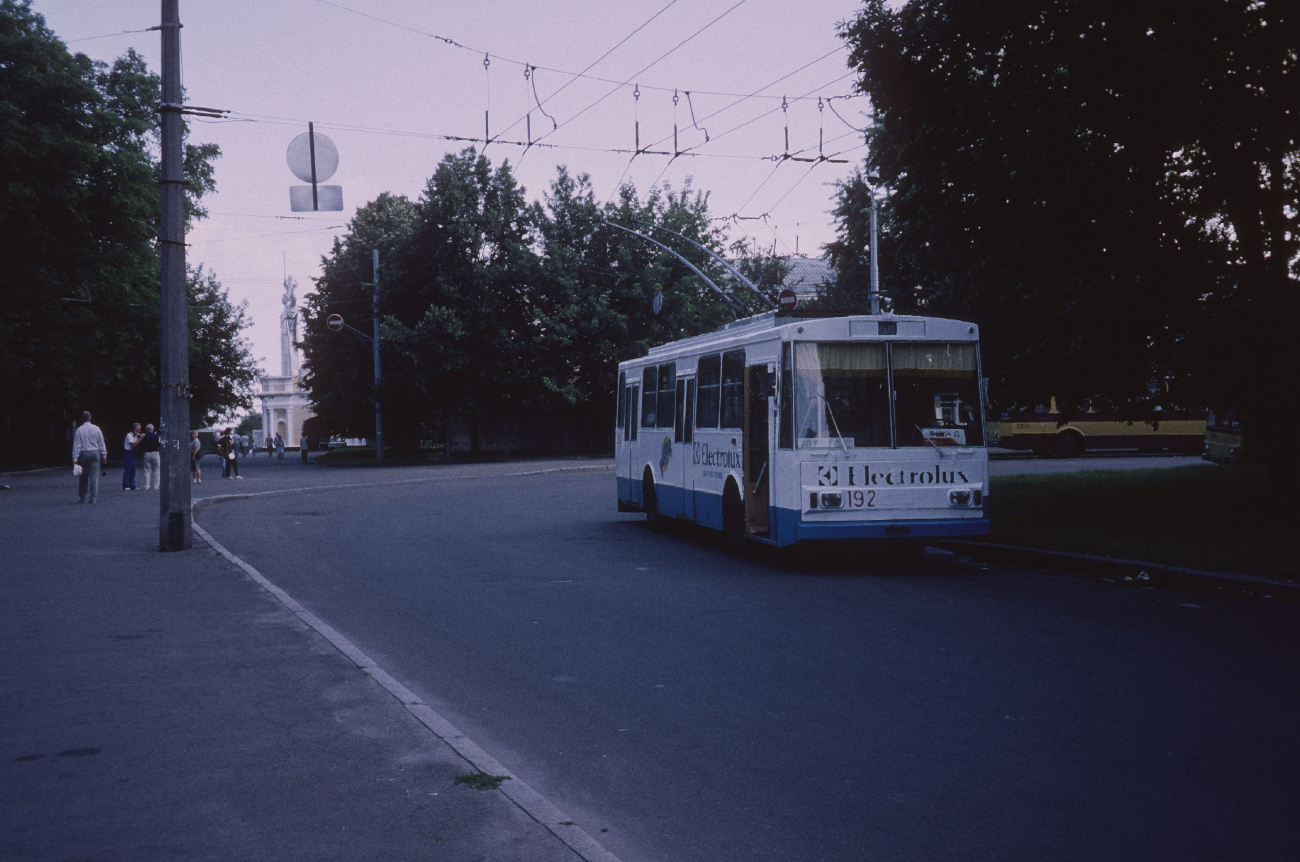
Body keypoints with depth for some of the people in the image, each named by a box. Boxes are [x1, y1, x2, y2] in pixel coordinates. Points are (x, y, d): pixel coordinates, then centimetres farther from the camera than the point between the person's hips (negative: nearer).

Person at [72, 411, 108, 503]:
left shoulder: (79, 430, -4)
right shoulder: (96, 429, 1)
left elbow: (76, 445, -5)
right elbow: (101, 443, 4)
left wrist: (75, 458, -4)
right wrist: (104, 455, 10)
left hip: (83, 454, -1)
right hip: (95, 453, 1)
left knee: (83, 476, 8)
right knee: (94, 476, 1)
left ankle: (82, 497, 11)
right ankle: (93, 498, -3)